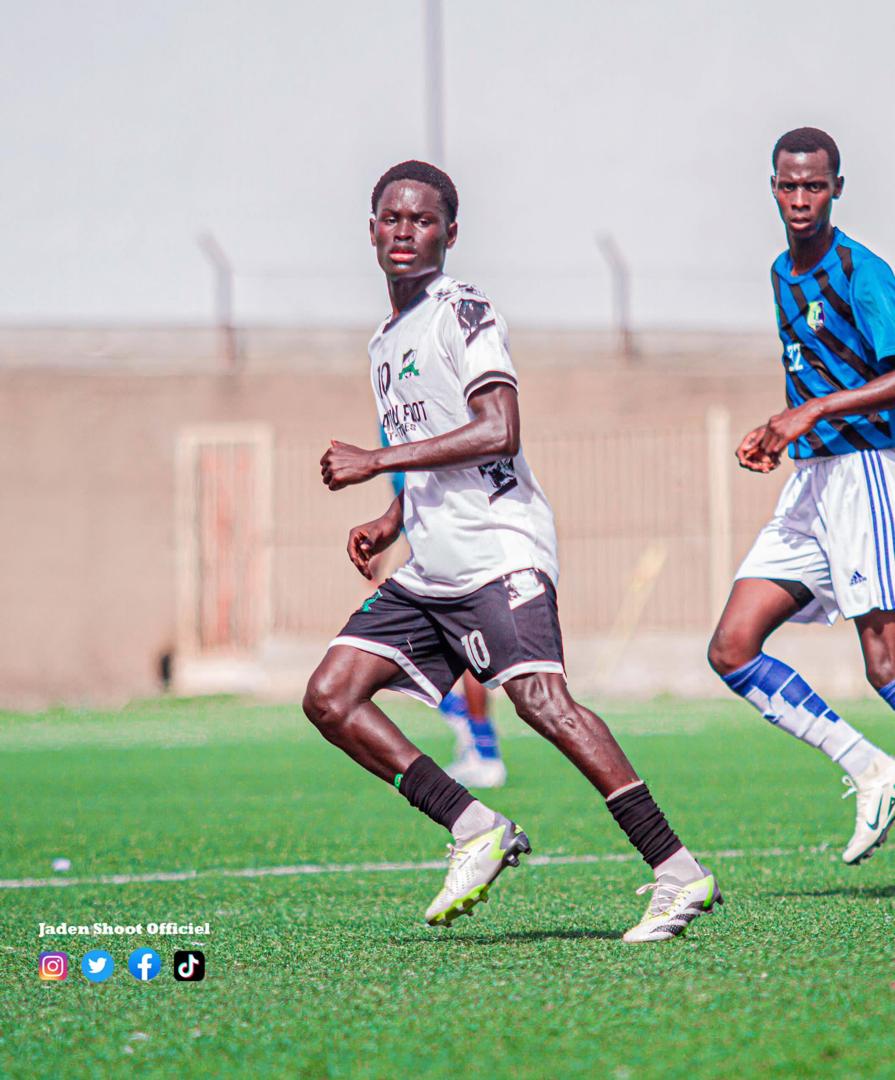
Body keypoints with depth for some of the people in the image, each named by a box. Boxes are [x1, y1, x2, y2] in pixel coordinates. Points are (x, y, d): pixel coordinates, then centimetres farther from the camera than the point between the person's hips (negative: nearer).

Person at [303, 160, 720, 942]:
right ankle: (476, 831, -1)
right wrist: (390, 525, 14)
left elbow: (497, 433, -18)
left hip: (496, 549, -9)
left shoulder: (463, 313, -5)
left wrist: (374, 462, -15)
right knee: (329, 699, -1)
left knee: (540, 697, -25)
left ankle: (678, 872, -27)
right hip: (427, 573, 9)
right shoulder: (387, 342, 22)